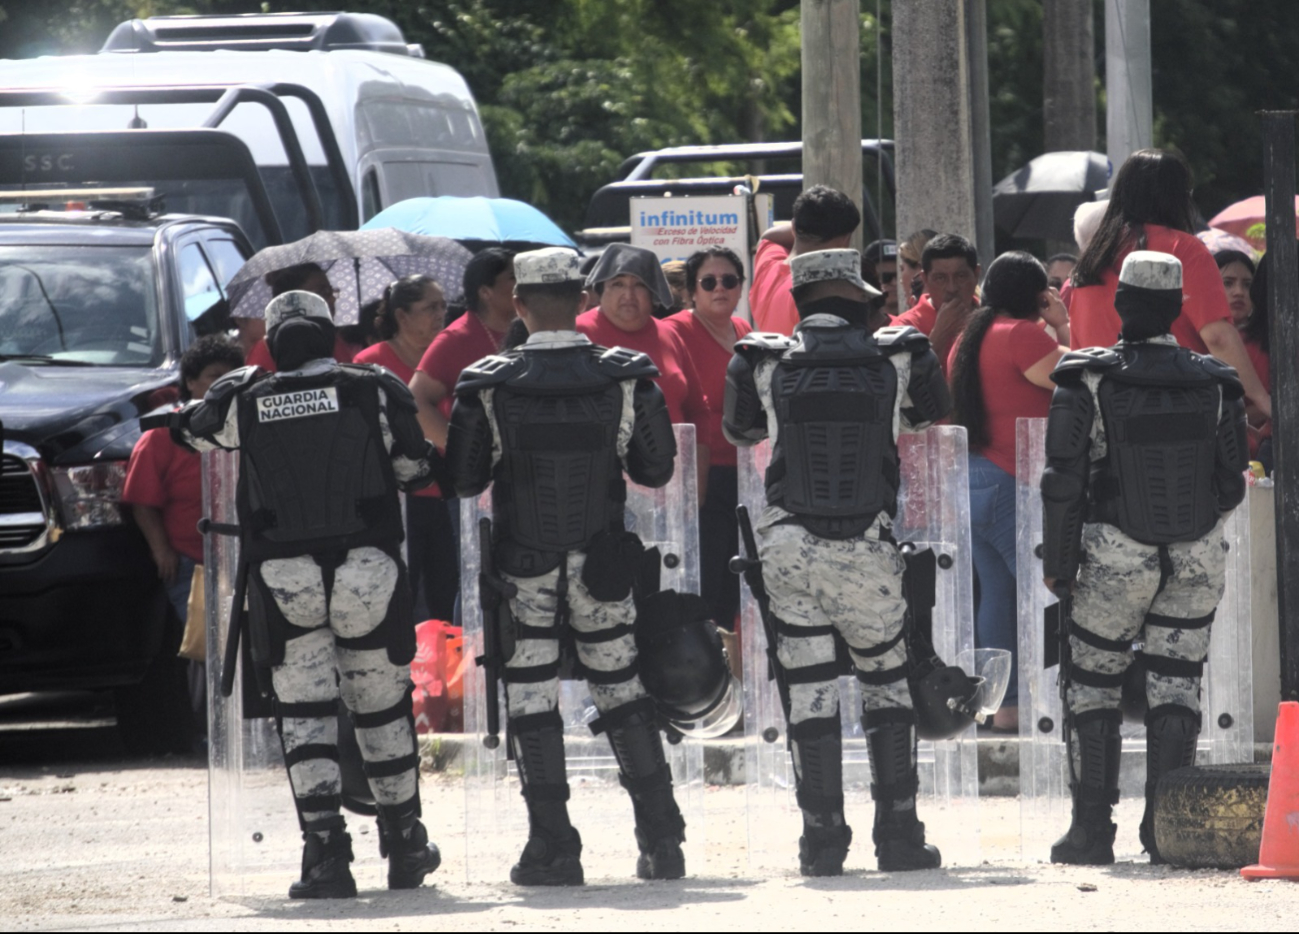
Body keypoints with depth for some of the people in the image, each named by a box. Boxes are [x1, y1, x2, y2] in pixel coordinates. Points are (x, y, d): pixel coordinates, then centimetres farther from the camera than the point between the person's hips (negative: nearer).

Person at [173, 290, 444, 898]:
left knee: (304, 715, 3)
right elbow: (414, 467, 5)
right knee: (383, 709, 14)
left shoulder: (245, 401, 0)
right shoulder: (374, 391, -1)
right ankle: (405, 845, 24)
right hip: (369, 575, 0)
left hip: (283, 581, 0)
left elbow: (194, 432, 18)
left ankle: (324, 851, -10)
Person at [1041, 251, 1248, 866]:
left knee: (1092, 687, 9)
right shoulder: (1214, 385, -4)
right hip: (1198, 561, 2)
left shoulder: (1088, 383, -12)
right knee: (1176, 688, 8)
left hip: (1117, 558, -2)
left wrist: (1057, 562, -1)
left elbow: (1065, 482, -10)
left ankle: (1092, 828, 5)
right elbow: (1232, 484, 3)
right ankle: (1166, 827, 1)